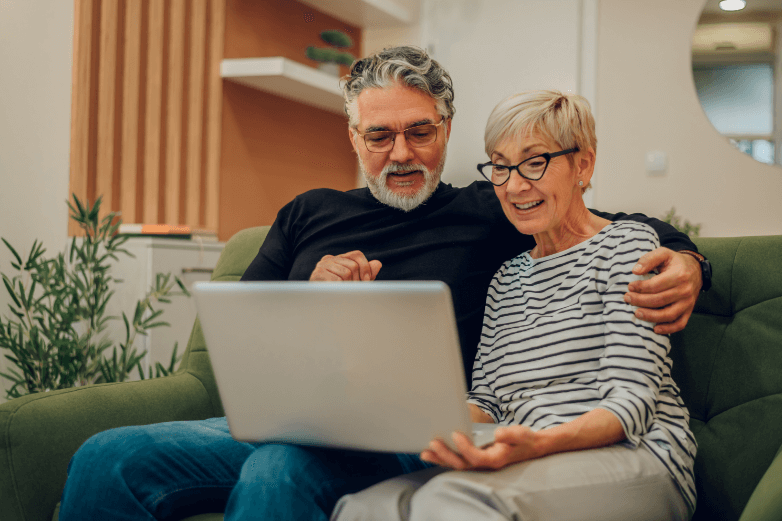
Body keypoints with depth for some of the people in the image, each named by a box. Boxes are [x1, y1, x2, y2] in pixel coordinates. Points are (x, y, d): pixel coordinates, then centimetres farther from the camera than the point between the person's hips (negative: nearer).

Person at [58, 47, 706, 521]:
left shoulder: (484, 213, 11)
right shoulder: (309, 214, 21)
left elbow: (629, 228, 11)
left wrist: (683, 261, -11)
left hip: (396, 441, -4)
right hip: (280, 420, 4)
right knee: (107, 458, -20)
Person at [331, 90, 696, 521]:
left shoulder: (625, 243, 5)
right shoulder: (506, 278, 23)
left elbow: (631, 402, -7)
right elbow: (486, 401, 15)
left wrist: (540, 443, -26)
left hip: (636, 459, -4)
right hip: (528, 468, 5)